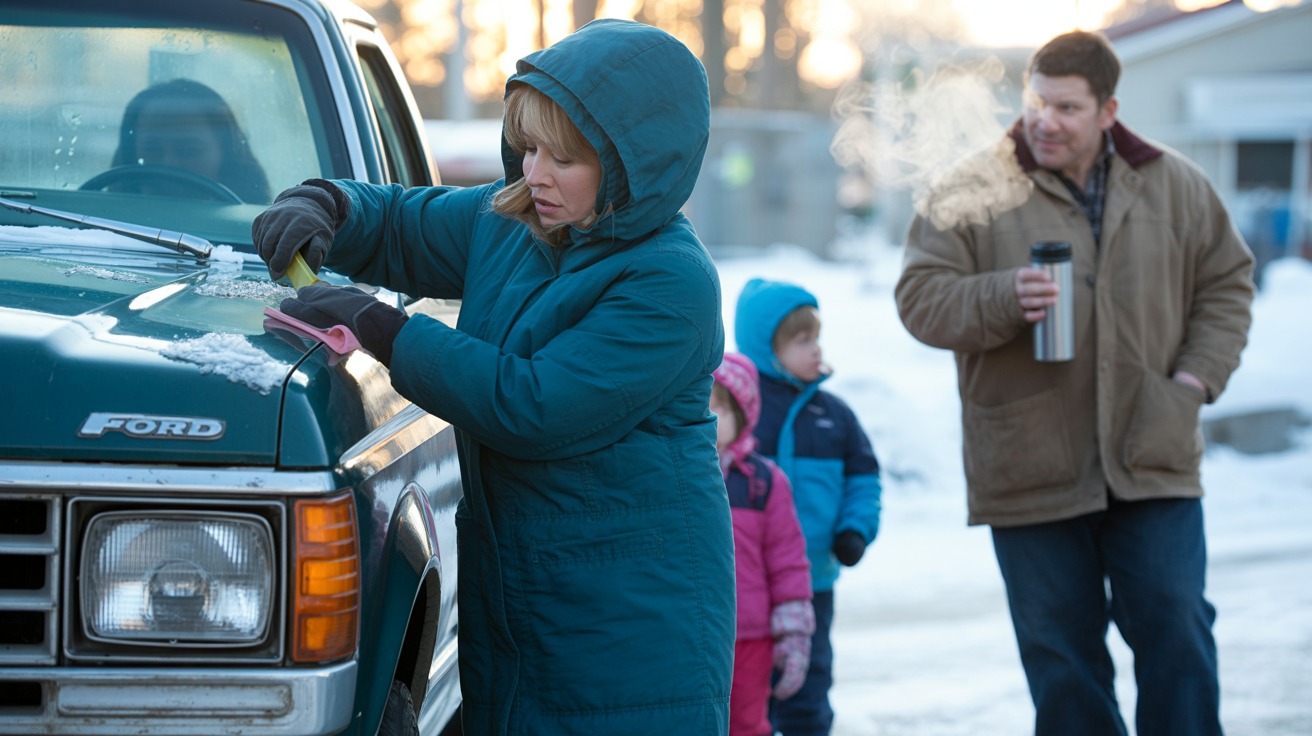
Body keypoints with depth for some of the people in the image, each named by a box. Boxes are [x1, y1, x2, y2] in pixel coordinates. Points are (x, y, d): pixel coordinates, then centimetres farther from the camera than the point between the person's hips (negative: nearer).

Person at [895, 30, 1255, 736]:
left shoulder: (1172, 184, 5)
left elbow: (1227, 281, 14)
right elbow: (920, 298, -6)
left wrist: (1197, 376, 1)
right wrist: (1004, 298, -24)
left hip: (1152, 465, 1)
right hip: (1030, 470, -1)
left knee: (1176, 631, -1)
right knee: (1060, 652, 6)